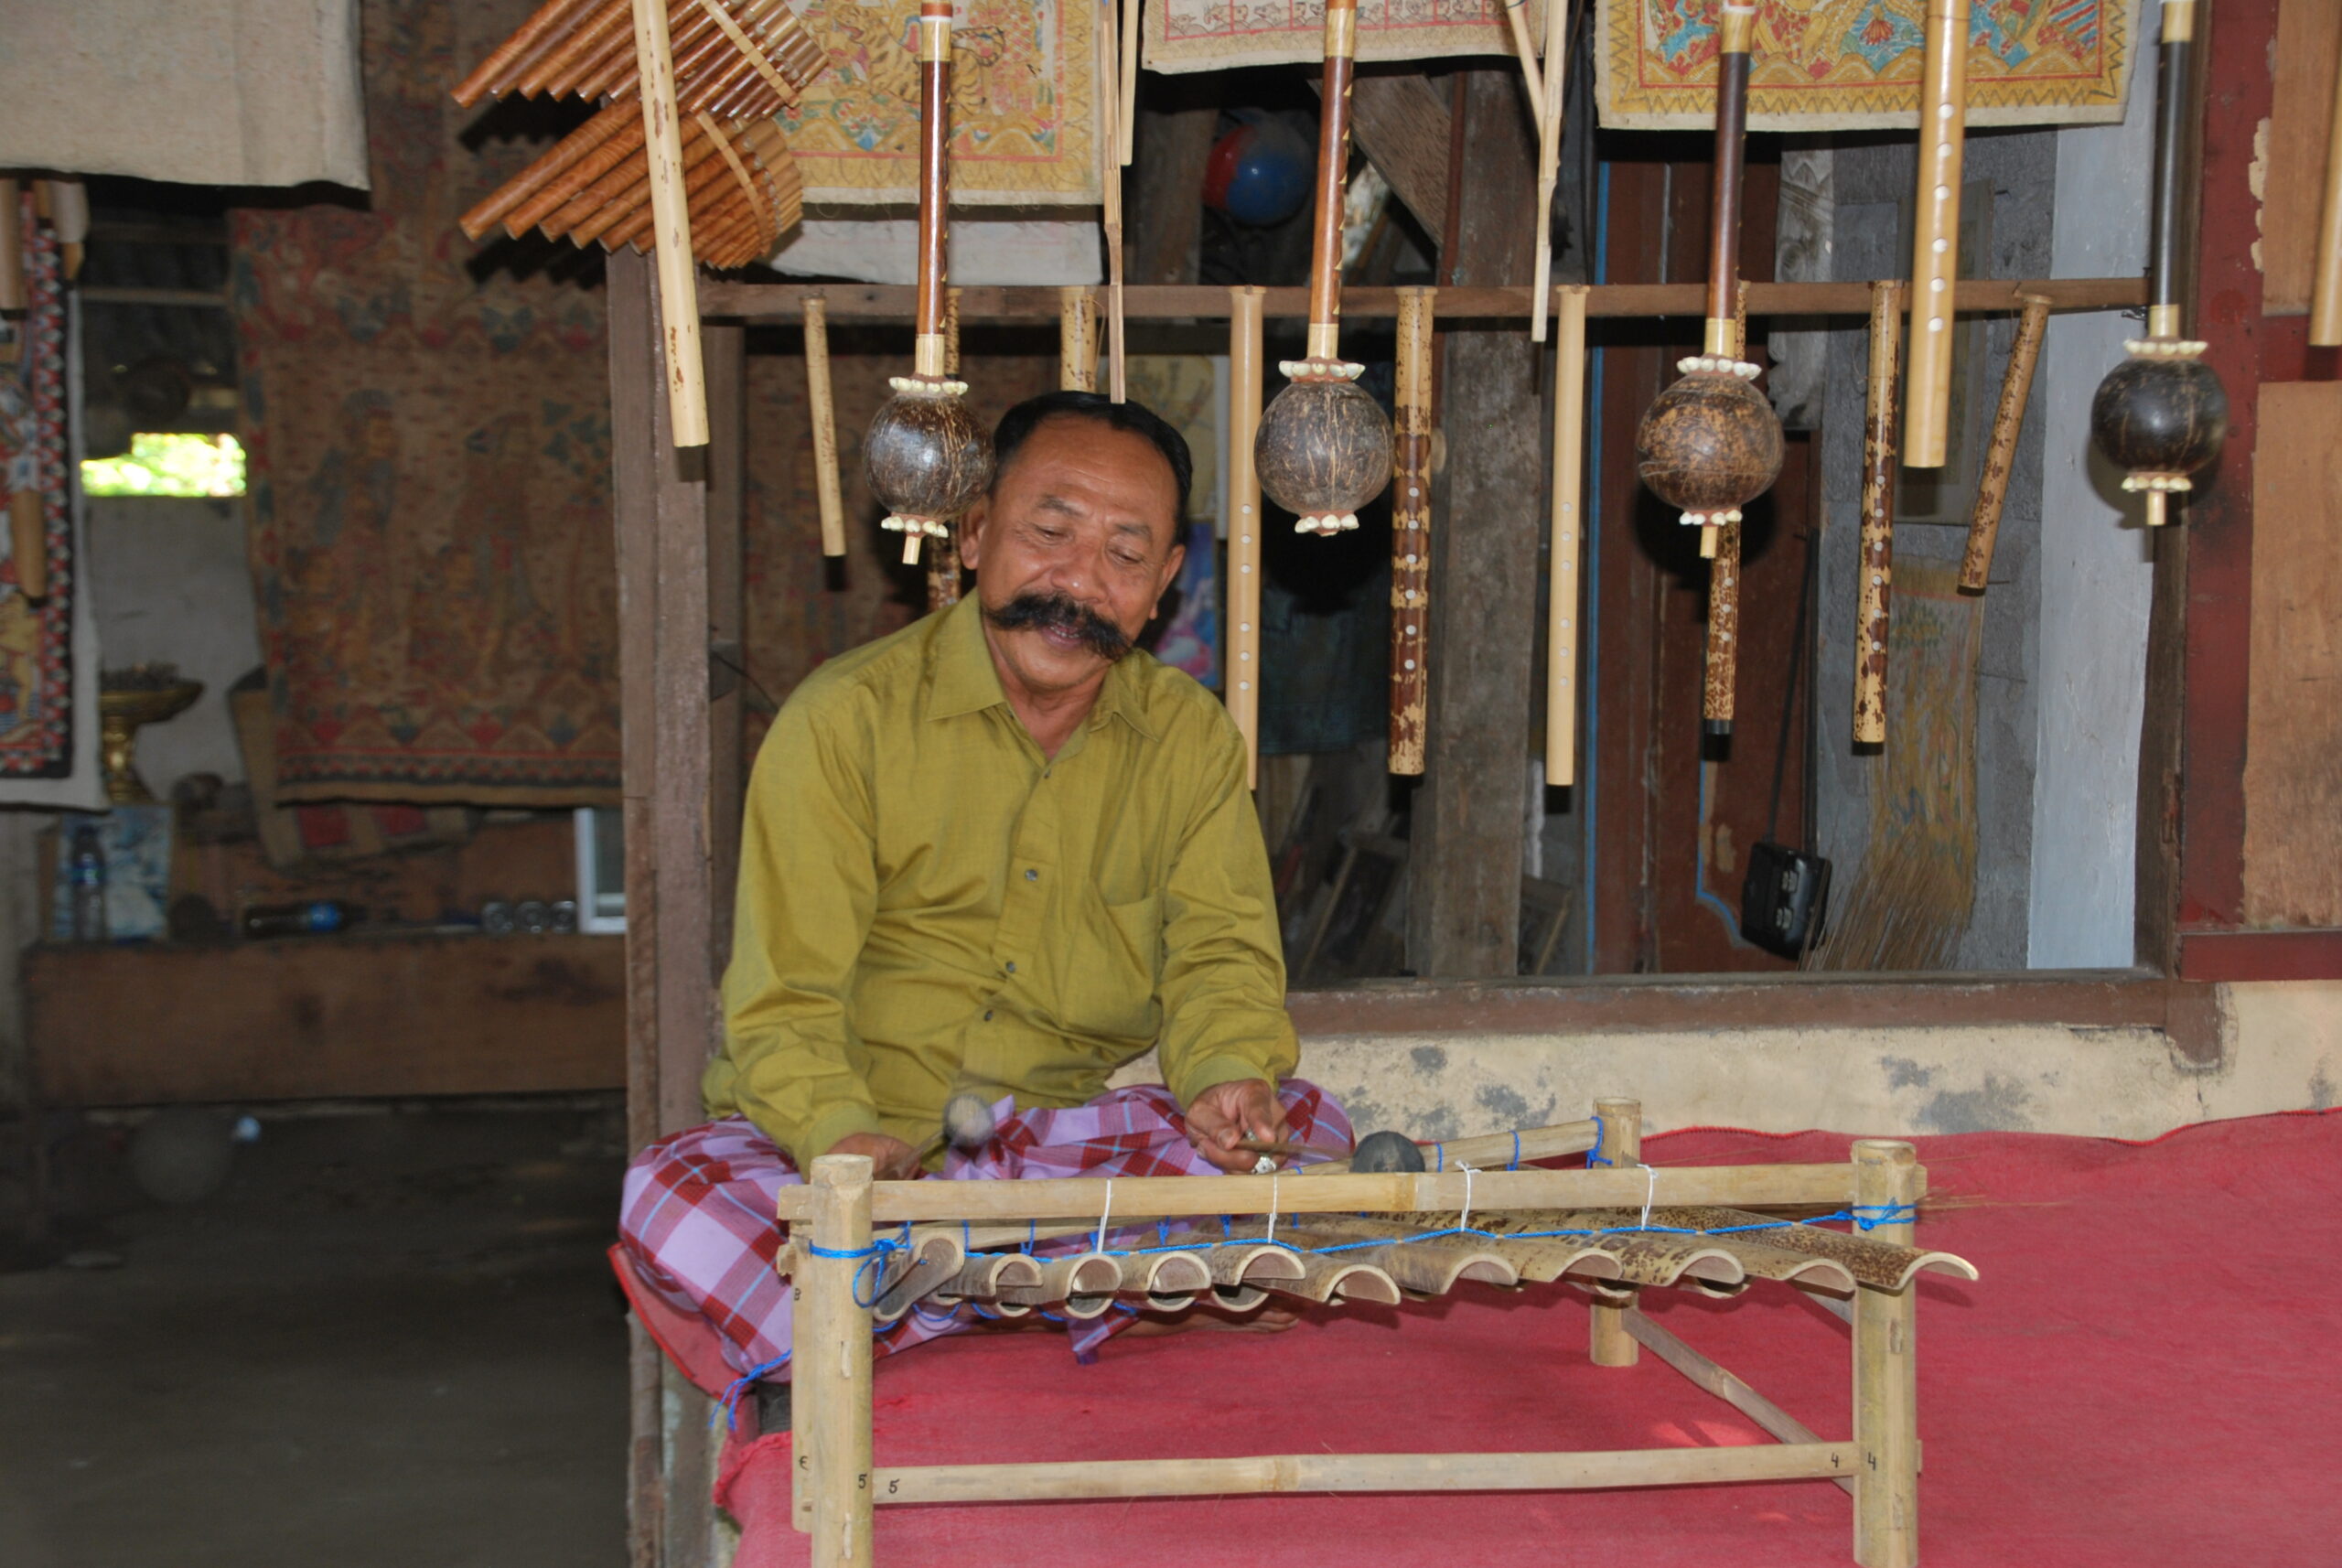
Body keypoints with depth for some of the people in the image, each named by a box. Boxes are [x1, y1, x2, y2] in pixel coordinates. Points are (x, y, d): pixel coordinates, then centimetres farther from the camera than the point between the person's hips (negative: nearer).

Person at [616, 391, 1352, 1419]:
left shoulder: (1192, 738, 5)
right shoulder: (844, 720, -8)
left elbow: (1220, 949, 3)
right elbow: (786, 1000, -11)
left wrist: (1227, 1072, -21)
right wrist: (841, 1135, -32)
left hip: (1066, 1137, 3)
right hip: (848, 1150, -3)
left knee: (1304, 1128, -23)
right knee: (673, 1196, -31)